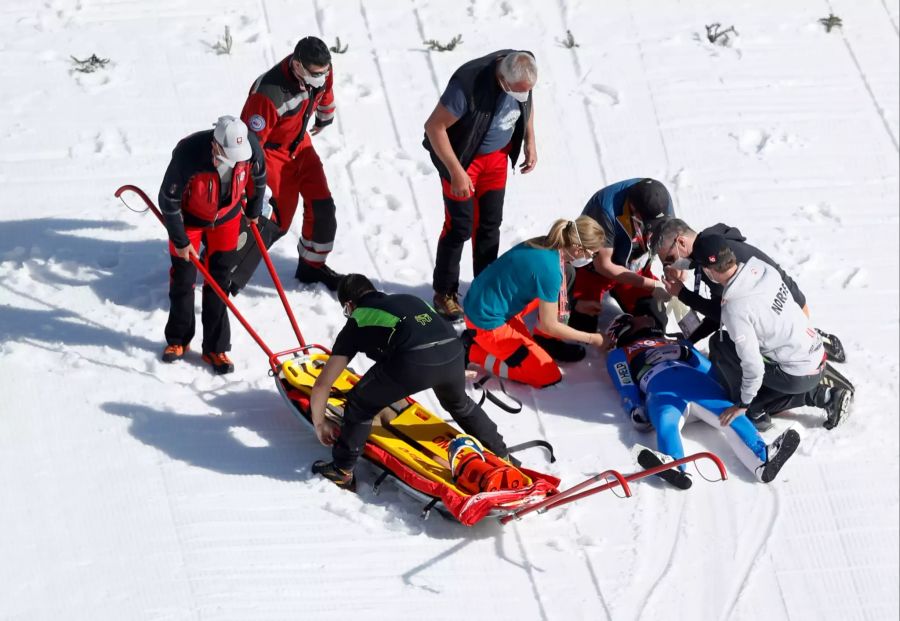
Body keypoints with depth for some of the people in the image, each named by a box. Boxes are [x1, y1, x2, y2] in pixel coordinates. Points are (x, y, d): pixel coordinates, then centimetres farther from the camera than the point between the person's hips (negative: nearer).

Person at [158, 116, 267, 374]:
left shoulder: (250, 146, -28)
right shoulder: (188, 155, -39)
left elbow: (258, 177, -2)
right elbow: (168, 200, -24)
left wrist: (254, 211, 13)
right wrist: (180, 241, -16)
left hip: (226, 217, 2)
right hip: (189, 217, -2)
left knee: (219, 281, 5)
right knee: (183, 278, 8)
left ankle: (215, 348, 15)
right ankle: (178, 340, 28)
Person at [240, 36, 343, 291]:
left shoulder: (321, 71, -17)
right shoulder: (268, 94, -39)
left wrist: (326, 117, 30)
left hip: (300, 144, 7)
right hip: (271, 151, -7)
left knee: (322, 207, 2)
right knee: (276, 221, -7)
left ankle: (312, 265, 23)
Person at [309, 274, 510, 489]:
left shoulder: (358, 320, 24)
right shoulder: (408, 299, 36)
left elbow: (321, 385, 25)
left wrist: (320, 424, 39)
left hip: (413, 362, -5)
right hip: (453, 351, 5)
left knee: (360, 405, 20)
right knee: (458, 402, 38)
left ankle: (341, 471, 25)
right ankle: (501, 455, 50)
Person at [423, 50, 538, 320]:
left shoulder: (523, 72, -19)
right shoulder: (468, 85, -38)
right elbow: (434, 126, -29)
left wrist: (530, 142, 3)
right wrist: (456, 172, -28)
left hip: (496, 154, 6)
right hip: (461, 155, -6)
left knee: (490, 223, 13)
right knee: (460, 226, -2)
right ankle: (444, 293, 13)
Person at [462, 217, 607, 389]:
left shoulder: (546, 244, -2)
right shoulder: (550, 269, -27)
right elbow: (549, 325, -16)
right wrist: (590, 338, -4)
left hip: (484, 301, 9)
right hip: (487, 322, -9)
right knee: (549, 376, -6)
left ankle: (545, 342, 18)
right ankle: (474, 351, -1)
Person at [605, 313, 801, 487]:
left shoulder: (677, 345, 42)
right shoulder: (619, 356, 35)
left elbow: (709, 369, 24)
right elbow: (627, 390, 16)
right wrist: (636, 411, -4)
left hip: (697, 384, 3)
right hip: (661, 391, -3)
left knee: (730, 415, -26)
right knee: (666, 424, -38)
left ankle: (764, 460, -51)